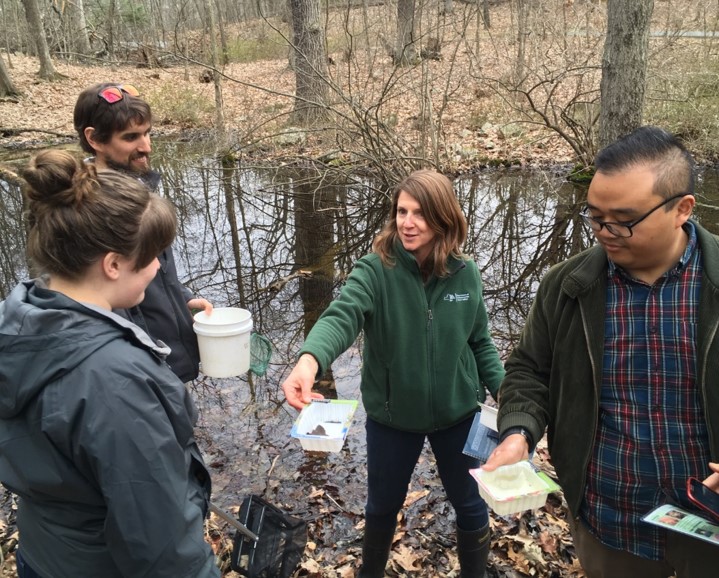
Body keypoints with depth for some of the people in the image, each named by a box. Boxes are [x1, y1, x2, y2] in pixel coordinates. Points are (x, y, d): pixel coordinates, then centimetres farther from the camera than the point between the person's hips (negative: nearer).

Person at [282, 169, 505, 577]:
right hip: (392, 416, -1)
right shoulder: (375, 270, -19)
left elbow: (480, 342, 2)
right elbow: (341, 317, -36)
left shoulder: (465, 274, -10)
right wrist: (310, 360, -56)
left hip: (457, 413, 1)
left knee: (469, 503, 20)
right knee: (383, 504, 21)